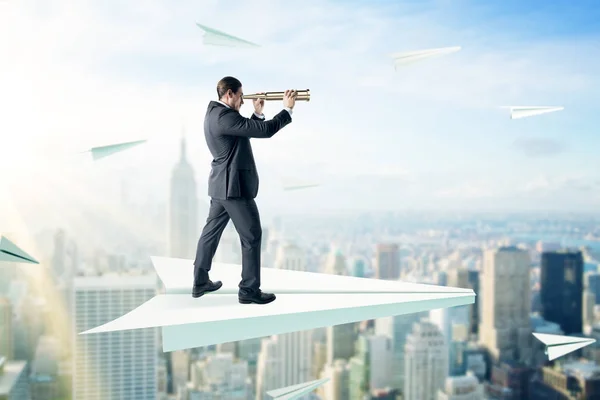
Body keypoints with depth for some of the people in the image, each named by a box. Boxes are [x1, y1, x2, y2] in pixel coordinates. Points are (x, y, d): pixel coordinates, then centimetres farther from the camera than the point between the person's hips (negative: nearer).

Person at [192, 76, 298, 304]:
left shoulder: (215, 114, 12)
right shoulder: (225, 116, -21)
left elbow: (249, 131, 21)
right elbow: (265, 131, -24)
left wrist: (257, 113, 9)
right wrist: (287, 109, -13)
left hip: (221, 184, 11)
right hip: (234, 185, -11)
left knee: (212, 231, 15)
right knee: (252, 236, -1)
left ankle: (200, 282, 24)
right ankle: (249, 290, 5)